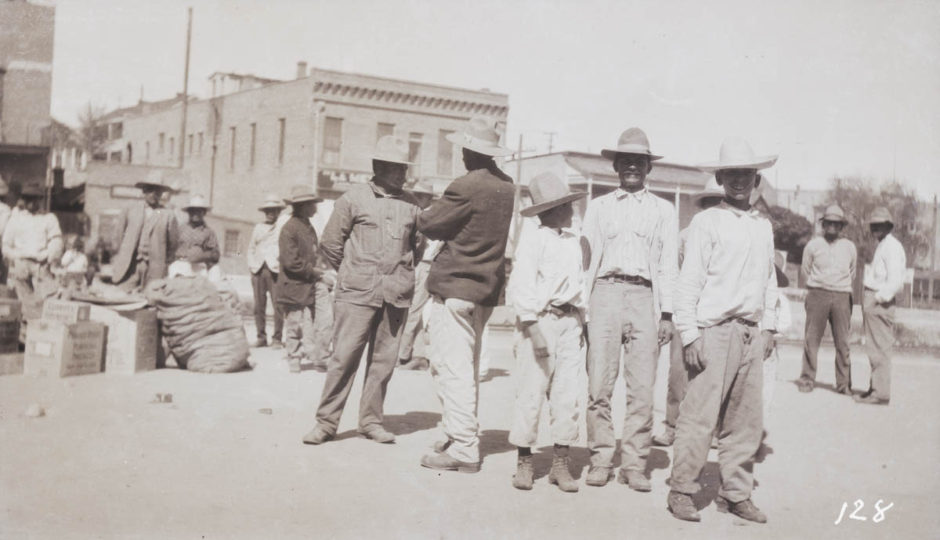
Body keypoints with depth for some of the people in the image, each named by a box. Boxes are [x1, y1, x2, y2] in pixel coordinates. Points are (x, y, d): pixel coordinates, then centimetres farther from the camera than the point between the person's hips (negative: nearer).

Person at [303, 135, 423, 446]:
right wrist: (351, 273, 8)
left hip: (396, 295, 4)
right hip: (357, 293, -3)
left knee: (384, 360, 5)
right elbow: (331, 243, 4)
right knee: (344, 356, -5)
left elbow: (418, 243, 22)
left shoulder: (410, 204, 10)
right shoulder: (353, 199, 0)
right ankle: (326, 422, 4)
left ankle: (371, 421, 16)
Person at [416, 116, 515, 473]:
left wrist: (428, 212, 12)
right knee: (467, 368, 18)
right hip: (487, 287, 9)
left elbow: (429, 225, -11)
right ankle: (463, 435, 27)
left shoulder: (466, 187, -17)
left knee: (451, 368, -5)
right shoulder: (508, 187, 7)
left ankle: (462, 448, -4)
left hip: (454, 288, -9)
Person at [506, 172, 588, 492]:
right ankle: (524, 462, 10)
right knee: (531, 393, -1)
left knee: (567, 394, 6)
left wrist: (581, 322, 14)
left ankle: (560, 463, 14)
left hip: (569, 322, 6)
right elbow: (522, 285, -10)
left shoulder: (574, 241, 14)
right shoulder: (533, 239, -5)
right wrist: (533, 327, -17)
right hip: (541, 320, -6)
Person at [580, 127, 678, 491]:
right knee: (599, 385, -2)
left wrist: (667, 314, 2)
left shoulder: (663, 210, 14)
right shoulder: (598, 207, 16)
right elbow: (586, 258, 12)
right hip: (605, 294, 0)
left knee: (642, 389, -3)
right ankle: (600, 460, 7)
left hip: (644, 297, 0)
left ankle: (634, 464, 6)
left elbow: (668, 264, 10)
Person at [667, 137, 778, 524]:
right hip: (714, 332, -6)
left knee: (746, 419, 8)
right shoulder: (706, 222, -3)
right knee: (700, 416, -6)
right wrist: (690, 335, -12)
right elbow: (689, 282, -7)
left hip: (751, 334, 6)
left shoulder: (764, 227, 15)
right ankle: (681, 491, 6)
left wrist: (768, 326, 14)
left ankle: (736, 493, 18)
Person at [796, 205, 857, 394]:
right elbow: (805, 270, 14)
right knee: (812, 339, -5)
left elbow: (852, 274, 22)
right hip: (818, 295, -2)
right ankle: (807, 380, 1)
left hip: (841, 296, 2)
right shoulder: (813, 245, 7)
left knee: (842, 342, 0)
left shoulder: (849, 247, 13)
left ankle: (844, 384, 4)